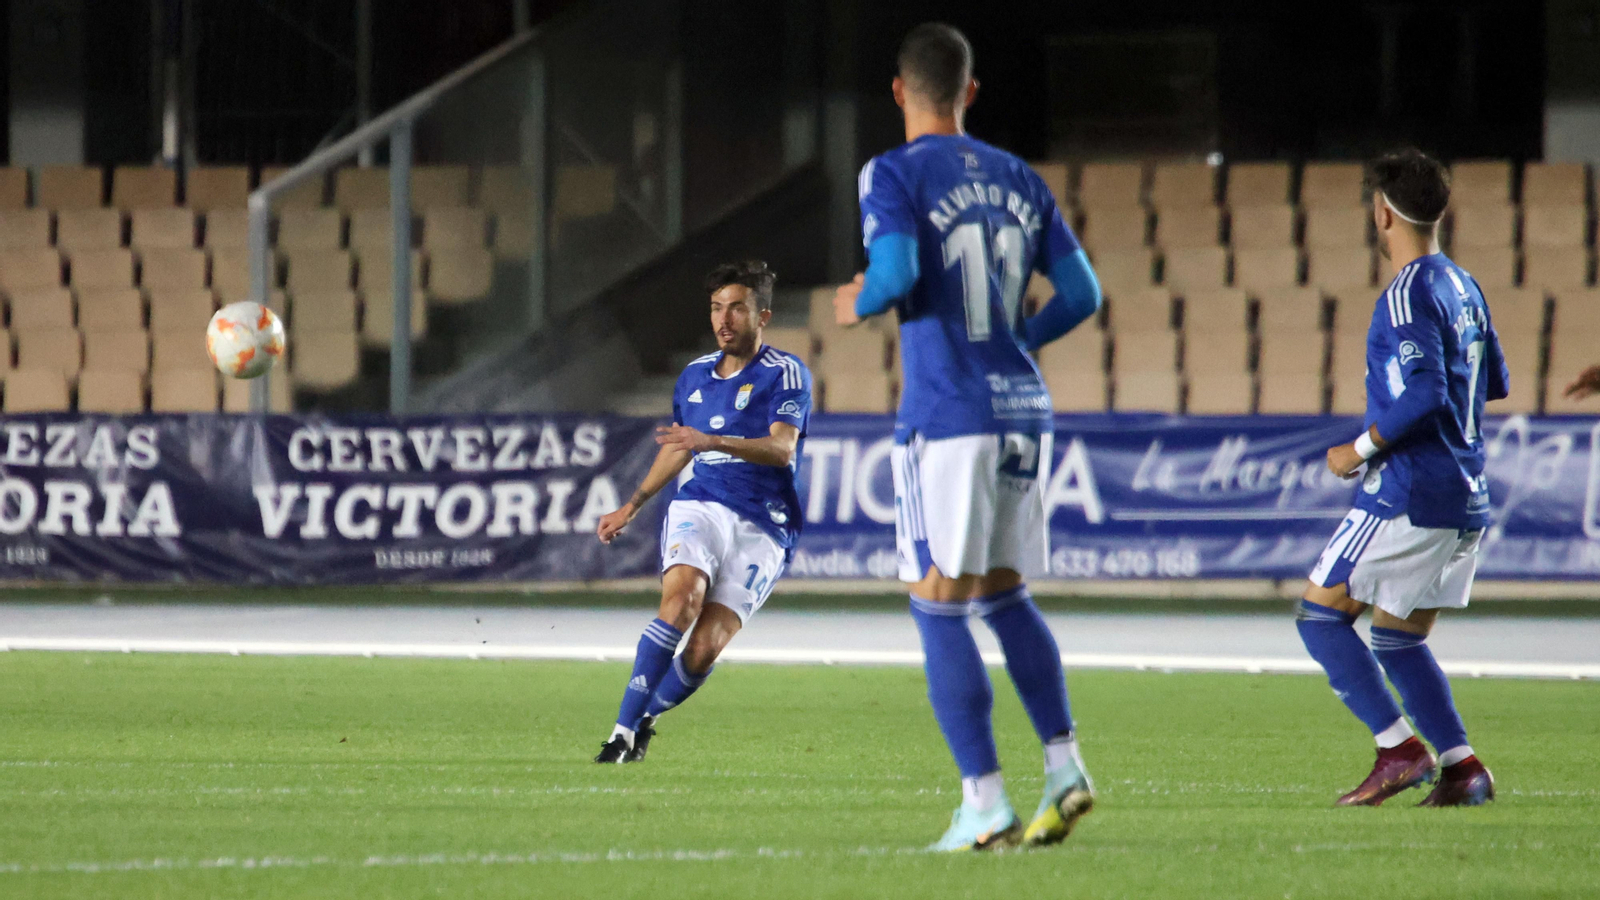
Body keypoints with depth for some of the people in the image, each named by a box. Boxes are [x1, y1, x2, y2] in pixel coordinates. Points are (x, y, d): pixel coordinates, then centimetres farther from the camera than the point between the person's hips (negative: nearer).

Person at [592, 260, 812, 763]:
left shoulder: (785, 374, -4)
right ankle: (624, 729, -30)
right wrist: (633, 506, 33)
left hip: (762, 529, -3)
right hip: (701, 506, 3)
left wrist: (713, 441, -34)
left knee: (704, 649, -16)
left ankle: (645, 719, 12)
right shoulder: (695, 376, 15)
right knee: (682, 597, -28)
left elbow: (781, 448, -20)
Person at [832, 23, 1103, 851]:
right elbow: (1081, 294, 13)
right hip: (1023, 410, 6)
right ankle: (1064, 764, 6)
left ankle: (985, 804, -8)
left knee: (940, 609, -2)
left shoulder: (893, 176, -4)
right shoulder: (1018, 181, 13)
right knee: (1004, 595, 18)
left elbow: (897, 273, -18)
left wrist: (859, 305, 3)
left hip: (945, 417, -6)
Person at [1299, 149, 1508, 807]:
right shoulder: (1464, 288, 13)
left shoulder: (1408, 296, -15)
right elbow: (1494, 383, 23)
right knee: (1399, 639, 16)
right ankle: (1462, 767, 5)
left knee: (1320, 615, 0)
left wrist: (1362, 449, -15)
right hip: (1466, 498, 9)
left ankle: (1400, 749, -8)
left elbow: (1424, 394, -24)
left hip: (1408, 496, -9)